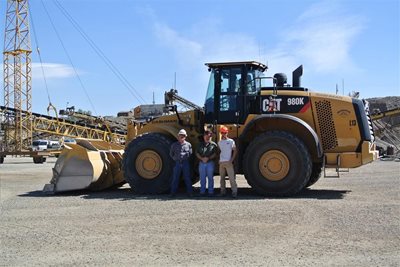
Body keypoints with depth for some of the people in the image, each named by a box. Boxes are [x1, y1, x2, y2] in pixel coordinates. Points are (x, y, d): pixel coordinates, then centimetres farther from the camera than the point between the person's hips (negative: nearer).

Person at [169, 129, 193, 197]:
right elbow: (171, 153, 13)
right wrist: (175, 159, 4)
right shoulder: (174, 145, 6)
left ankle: (190, 192, 10)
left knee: (187, 178, 3)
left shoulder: (188, 144, 4)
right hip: (177, 163, 1)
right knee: (175, 178, 3)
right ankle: (173, 192, 9)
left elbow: (190, 153, 7)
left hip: (185, 163, -1)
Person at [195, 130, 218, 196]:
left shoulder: (213, 144, 3)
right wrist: (202, 158, -10)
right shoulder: (200, 145, 12)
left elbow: (215, 154, -4)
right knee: (202, 178, 6)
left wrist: (208, 158, -17)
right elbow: (197, 153, 7)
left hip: (210, 163, -2)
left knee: (210, 178, 2)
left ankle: (210, 192, 8)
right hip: (201, 163, 2)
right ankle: (202, 191, 13)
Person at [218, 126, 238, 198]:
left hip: (228, 162, -4)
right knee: (222, 178, 7)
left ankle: (234, 192, -8)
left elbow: (235, 151, 0)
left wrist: (231, 160, -9)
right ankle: (223, 191, 14)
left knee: (231, 177, -8)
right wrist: (219, 160, 4)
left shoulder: (231, 141, 0)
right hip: (221, 162, 4)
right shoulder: (219, 142, 12)